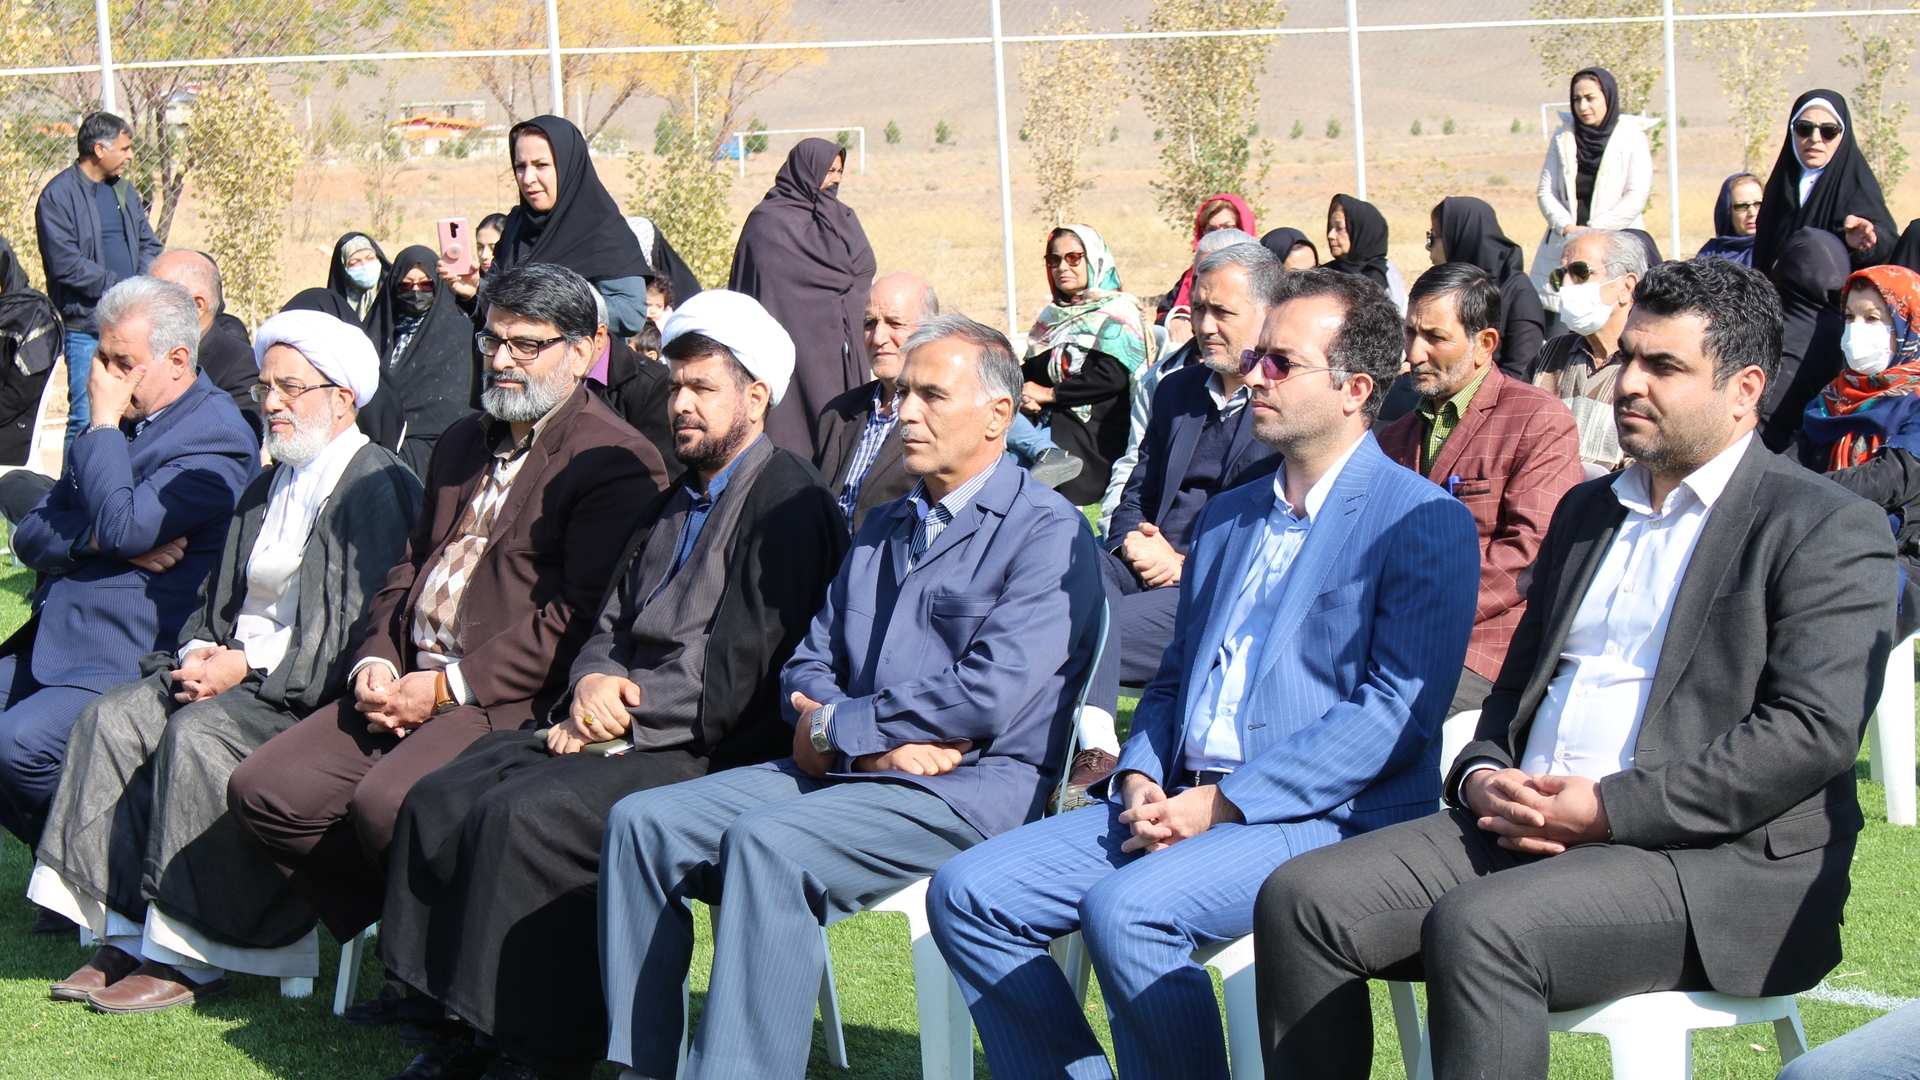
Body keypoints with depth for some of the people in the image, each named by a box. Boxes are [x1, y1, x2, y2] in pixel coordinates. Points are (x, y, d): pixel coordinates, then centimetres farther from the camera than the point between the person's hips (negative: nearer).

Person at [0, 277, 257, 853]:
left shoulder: (219, 438, -10)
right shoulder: (116, 426, 18)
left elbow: (124, 525, -22)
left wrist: (103, 422, -11)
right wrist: (103, 539, -9)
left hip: (127, 665, -9)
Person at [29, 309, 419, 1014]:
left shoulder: (379, 488, -8)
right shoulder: (267, 489, 21)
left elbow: (360, 626, -17)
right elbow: (220, 600, 22)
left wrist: (246, 665, -18)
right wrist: (200, 651, -2)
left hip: (315, 690, -9)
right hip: (234, 669, 9)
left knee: (197, 733, -30)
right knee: (112, 717, -11)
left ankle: (188, 959, -22)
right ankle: (128, 935, -11)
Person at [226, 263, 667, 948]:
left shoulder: (615, 460, -6)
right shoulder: (464, 442, 23)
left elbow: (581, 615, -15)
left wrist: (448, 687, -16)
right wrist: (376, 661, 3)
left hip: (508, 700, -8)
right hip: (408, 683, 8)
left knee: (384, 804, -31)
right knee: (260, 790, -7)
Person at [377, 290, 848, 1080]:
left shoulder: (790, 503, -8)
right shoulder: (676, 500, 22)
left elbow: (735, 673, -15)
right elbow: (611, 621, 22)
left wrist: (621, 717, -12)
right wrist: (593, 682, -1)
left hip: (707, 753, -9)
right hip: (628, 729, 9)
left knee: (527, 816, -28)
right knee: (441, 800, -6)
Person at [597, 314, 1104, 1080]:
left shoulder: (1046, 531, -4)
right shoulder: (882, 530, 23)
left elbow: (991, 694, -16)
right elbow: (810, 665, 18)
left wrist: (837, 727, -8)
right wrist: (881, 738, -6)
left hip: (967, 789, -8)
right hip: (842, 774, 8)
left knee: (767, 841, -32)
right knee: (642, 822, -10)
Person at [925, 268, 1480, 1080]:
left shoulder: (1424, 524, -4)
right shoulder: (1228, 516, 22)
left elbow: (1400, 709, -14)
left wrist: (1224, 802, -17)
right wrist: (1141, 780, 2)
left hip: (1327, 816, -8)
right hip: (1180, 802, 8)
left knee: (1126, 909, -33)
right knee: (966, 895, -9)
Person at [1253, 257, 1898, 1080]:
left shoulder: (1830, 531, -1)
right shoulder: (1587, 510, 24)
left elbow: (1814, 731, -14)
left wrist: (1610, 809, -17)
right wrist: (1481, 774, 3)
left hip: (1721, 863, -7)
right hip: (1524, 827, 7)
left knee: (1478, 927, -34)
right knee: (1300, 901, -13)